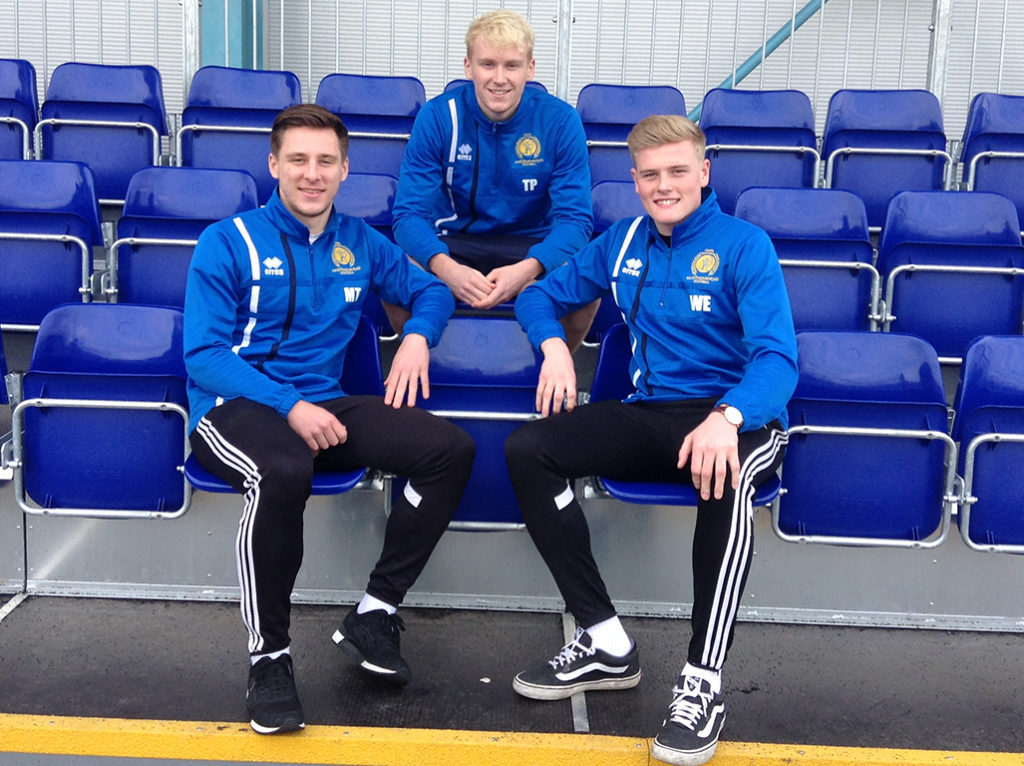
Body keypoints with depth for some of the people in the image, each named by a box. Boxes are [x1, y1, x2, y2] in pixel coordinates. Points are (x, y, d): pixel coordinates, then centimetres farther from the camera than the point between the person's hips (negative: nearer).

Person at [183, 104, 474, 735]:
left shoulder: (359, 244, 13)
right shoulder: (229, 243, -2)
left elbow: (431, 290, 24)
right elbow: (204, 356, -8)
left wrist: (418, 336, 0)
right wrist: (289, 406, -21)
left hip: (324, 406, 5)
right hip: (233, 407, -5)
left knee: (451, 449, -16)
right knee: (284, 472, -40)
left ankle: (374, 614, -5)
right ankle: (269, 656, -20)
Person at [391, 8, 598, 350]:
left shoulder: (560, 121, -11)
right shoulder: (436, 116, -10)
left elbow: (574, 218, -14)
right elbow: (409, 213, -14)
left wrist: (525, 270, -35)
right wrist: (448, 269, -36)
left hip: (534, 248, 0)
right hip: (453, 244, 0)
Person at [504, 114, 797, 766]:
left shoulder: (745, 246, -5)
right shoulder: (623, 243, 11)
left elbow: (777, 357, -17)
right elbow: (542, 295, 20)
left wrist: (727, 418, -38)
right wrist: (554, 345, -4)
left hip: (737, 419, -5)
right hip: (651, 414, 5)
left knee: (725, 481, -41)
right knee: (527, 450, -17)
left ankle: (703, 683, -29)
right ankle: (606, 644, -12)